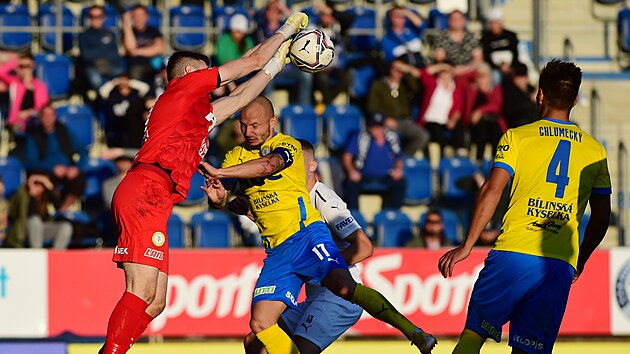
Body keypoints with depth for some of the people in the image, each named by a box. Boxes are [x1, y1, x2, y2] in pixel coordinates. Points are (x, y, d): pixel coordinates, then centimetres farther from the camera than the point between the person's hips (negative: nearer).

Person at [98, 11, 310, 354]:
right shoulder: (186, 83, 8)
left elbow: (241, 96, 45)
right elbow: (254, 61, 14)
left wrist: (276, 63, 48)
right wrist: (286, 30, 28)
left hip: (152, 204, 10)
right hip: (144, 193, -10)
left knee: (155, 302, 5)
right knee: (142, 292, -20)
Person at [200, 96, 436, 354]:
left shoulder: (287, 145, -2)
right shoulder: (236, 157, 15)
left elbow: (268, 165, -24)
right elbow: (220, 201, 5)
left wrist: (218, 172, -31)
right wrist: (216, 196, -19)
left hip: (306, 234, -5)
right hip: (276, 253, 6)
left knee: (343, 287, -28)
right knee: (260, 324, -10)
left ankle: (412, 331, -19)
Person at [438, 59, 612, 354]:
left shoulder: (516, 137, 7)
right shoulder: (595, 150, 15)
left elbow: (493, 189, -5)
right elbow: (601, 218, 15)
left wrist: (466, 246, -4)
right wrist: (580, 260, 28)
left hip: (513, 253, -2)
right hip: (562, 264, 2)